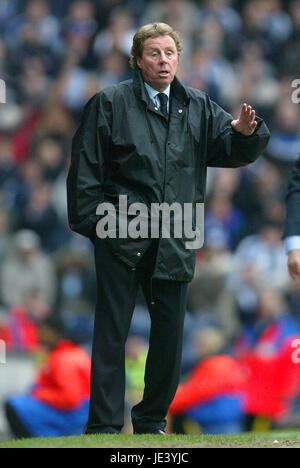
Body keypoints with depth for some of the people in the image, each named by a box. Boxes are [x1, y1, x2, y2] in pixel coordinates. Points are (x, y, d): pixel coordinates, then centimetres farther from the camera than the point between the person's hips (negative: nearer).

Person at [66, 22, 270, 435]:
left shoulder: (198, 108, 11)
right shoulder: (111, 104, 1)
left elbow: (232, 150, 6)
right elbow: (86, 168, 1)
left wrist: (245, 132, -16)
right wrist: (93, 222, -6)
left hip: (175, 242, 4)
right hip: (122, 239, -3)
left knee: (170, 332, 7)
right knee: (112, 331, -1)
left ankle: (152, 419, 22)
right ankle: (103, 425, 2)